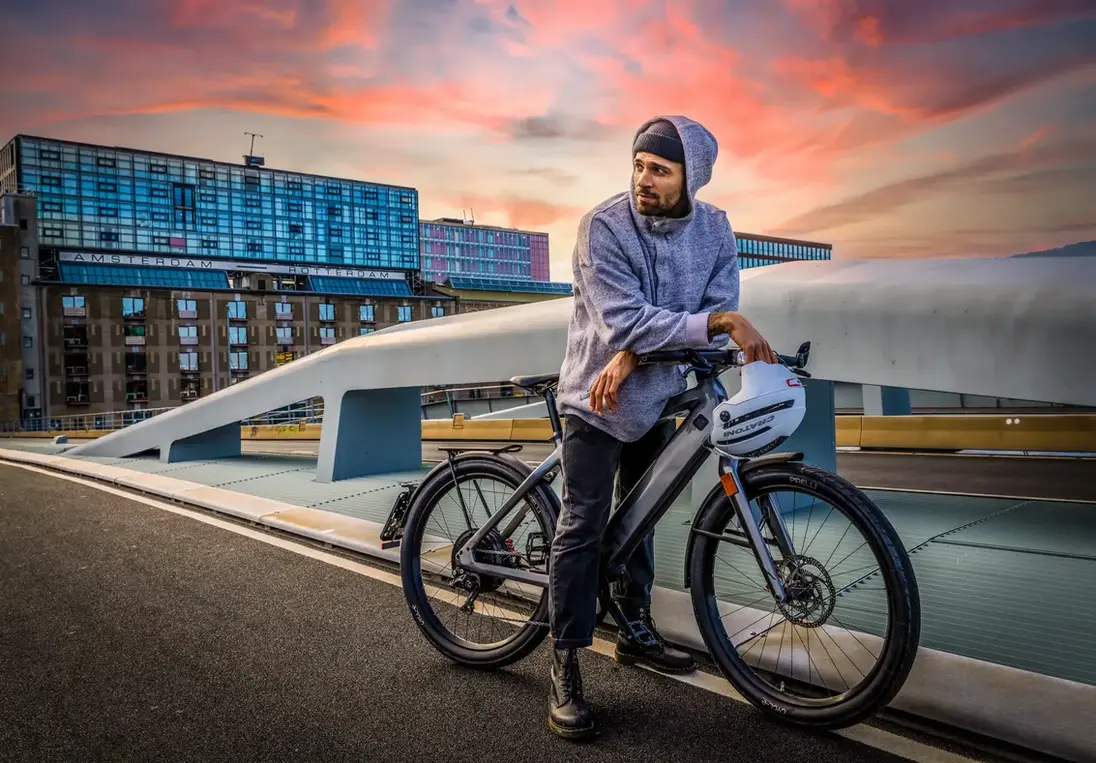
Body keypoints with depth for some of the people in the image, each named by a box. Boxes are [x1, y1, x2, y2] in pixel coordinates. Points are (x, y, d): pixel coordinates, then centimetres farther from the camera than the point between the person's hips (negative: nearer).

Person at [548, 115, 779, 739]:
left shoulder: (715, 231, -6)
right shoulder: (603, 227, -20)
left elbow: (719, 311, -11)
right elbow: (626, 320, -26)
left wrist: (635, 355, -23)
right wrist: (719, 322, -33)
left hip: (656, 396, 5)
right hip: (598, 398, -5)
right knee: (584, 529, -6)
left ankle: (636, 630, 35)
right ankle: (566, 670, 5)